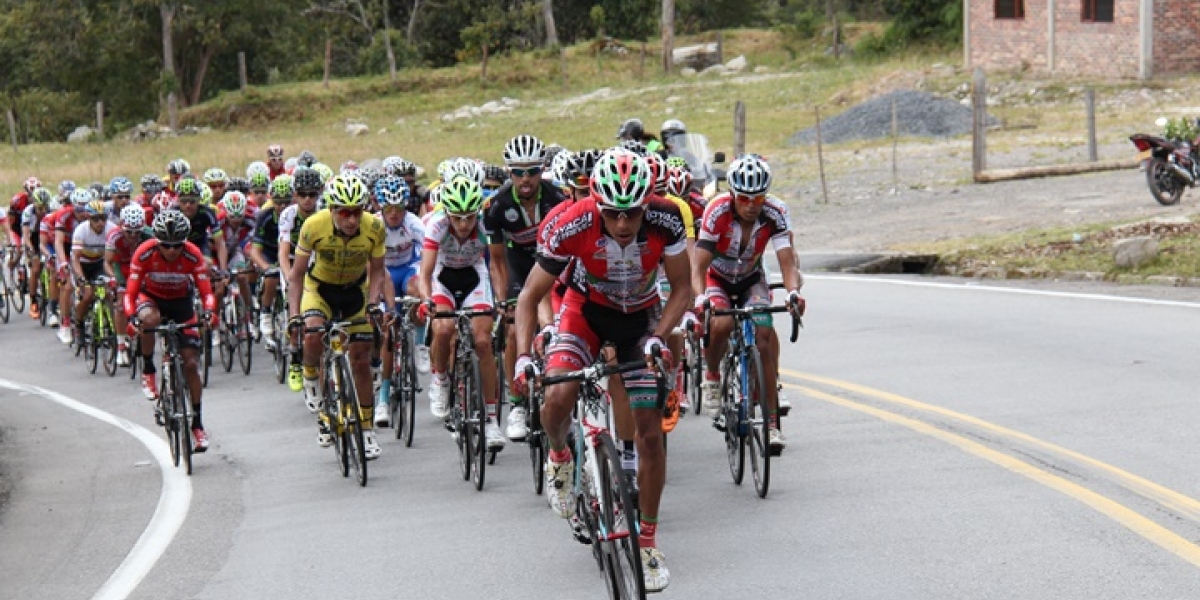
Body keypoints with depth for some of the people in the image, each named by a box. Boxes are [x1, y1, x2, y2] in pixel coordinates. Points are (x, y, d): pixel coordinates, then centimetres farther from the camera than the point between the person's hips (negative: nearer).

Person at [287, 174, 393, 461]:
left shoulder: (374, 227, -26)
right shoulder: (314, 226, -29)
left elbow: (377, 272, -11)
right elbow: (296, 273, -20)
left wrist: (374, 303, -27)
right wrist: (294, 313, -30)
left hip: (355, 289, 1)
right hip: (320, 286, -1)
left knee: (361, 362, 1)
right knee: (313, 337, -31)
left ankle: (367, 430, 15)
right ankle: (311, 378, 1)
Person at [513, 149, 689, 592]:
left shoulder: (665, 219, -28)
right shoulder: (570, 227, -30)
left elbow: (681, 289, -13)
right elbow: (530, 296, -19)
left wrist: (658, 338, -29)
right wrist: (524, 357, -31)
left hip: (640, 317, 1)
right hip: (586, 312, -1)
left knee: (649, 433, -6)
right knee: (558, 397, -28)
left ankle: (648, 540, 8)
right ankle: (559, 457, 7)